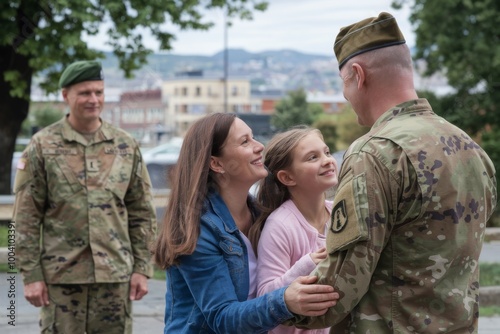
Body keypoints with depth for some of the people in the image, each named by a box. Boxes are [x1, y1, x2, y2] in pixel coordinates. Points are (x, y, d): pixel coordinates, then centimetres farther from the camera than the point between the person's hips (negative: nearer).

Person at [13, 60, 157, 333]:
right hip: (61, 276, -2)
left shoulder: (126, 146, 6)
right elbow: (26, 218, -1)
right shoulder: (42, 146, 0)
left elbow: (142, 214, 8)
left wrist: (142, 268, 3)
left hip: (115, 274, 2)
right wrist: (30, 274, -6)